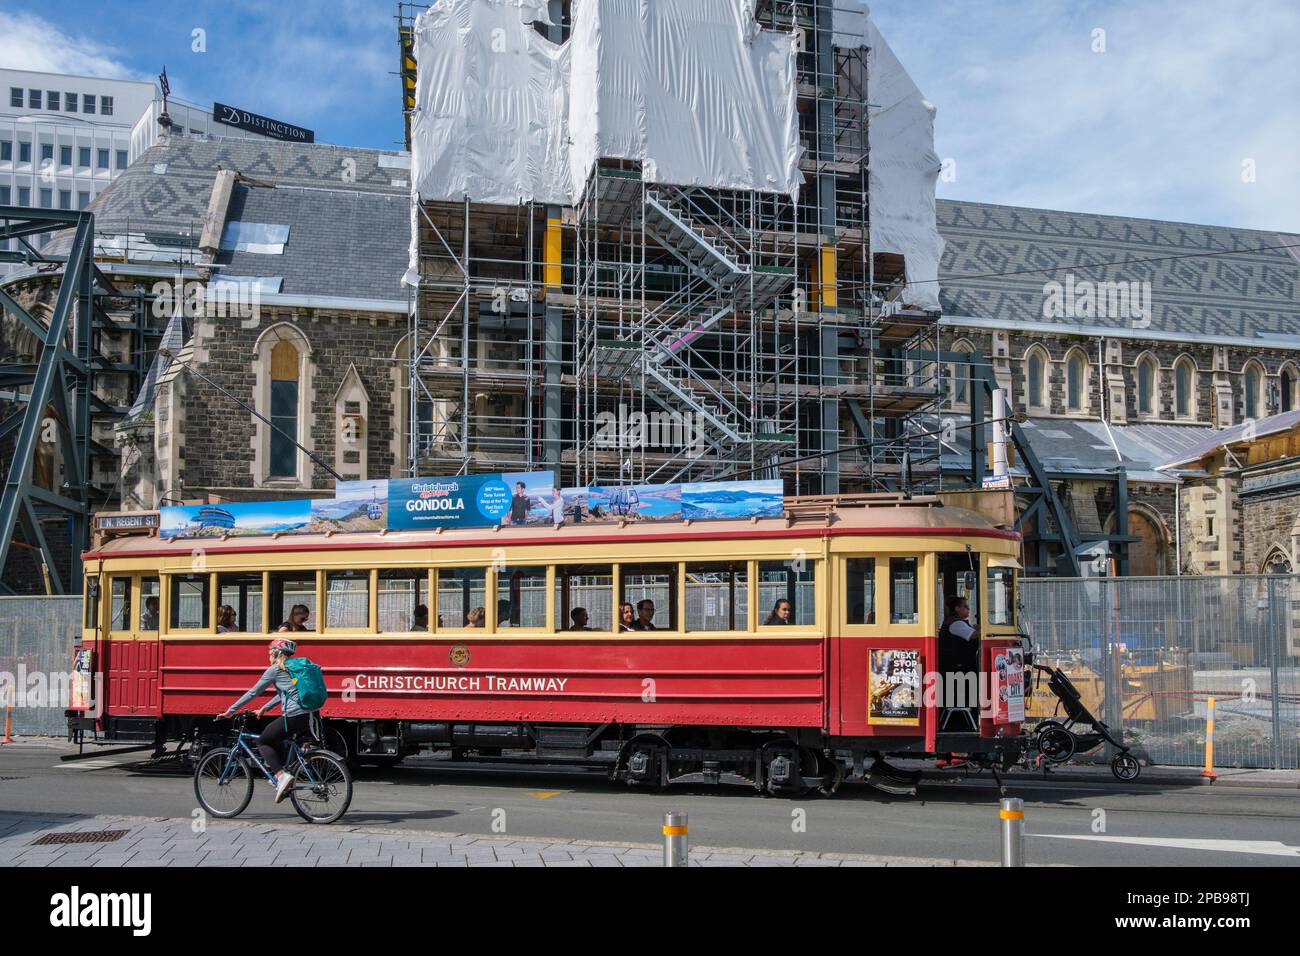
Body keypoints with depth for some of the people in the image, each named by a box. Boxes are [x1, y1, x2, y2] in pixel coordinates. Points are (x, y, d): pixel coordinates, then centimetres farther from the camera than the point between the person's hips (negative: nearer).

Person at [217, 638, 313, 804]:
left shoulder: (275, 669, 2)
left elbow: (253, 692, 5)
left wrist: (231, 711, 13)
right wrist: (263, 709, 40)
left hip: (294, 716, -8)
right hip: (310, 715, 8)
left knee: (263, 741, 9)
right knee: (272, 739, 25)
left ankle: (282, 775, -9)